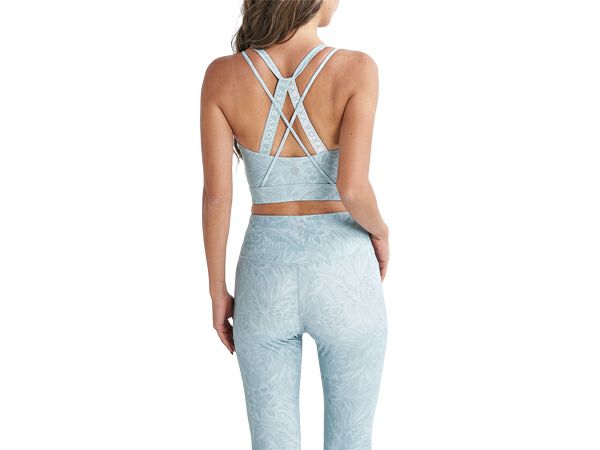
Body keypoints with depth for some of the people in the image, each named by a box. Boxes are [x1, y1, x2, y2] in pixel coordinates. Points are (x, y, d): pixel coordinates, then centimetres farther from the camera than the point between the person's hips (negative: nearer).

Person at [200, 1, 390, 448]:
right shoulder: (355, 68, -14)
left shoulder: (222, 75, -8)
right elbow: (352, 188, -22)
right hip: (343, 280, -1)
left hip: (266, 280, 2)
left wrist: (218, 293, 5)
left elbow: (216, 196, -7)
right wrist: (380, 231, 0)